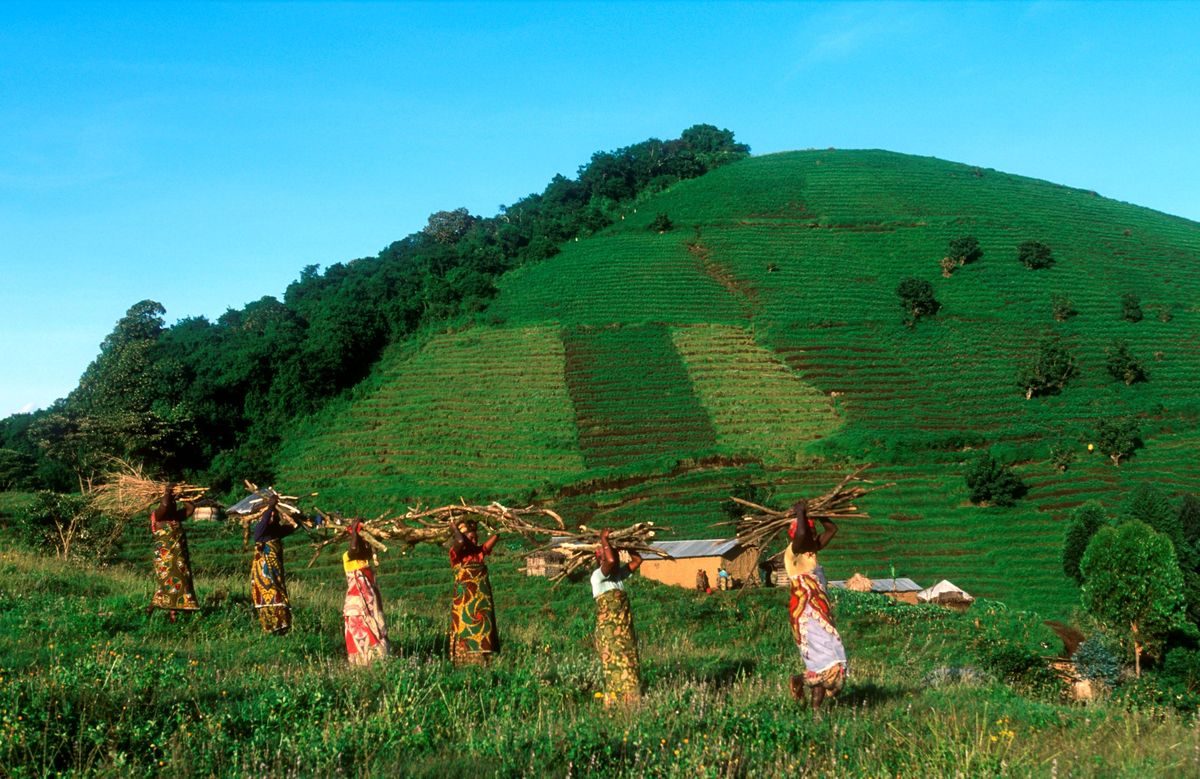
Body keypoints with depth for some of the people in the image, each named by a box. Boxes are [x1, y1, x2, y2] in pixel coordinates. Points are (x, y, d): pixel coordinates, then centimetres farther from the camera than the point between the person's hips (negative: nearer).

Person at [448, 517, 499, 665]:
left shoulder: (480, 551, 10)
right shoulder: (457, 554, -6)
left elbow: (495, 538, 8)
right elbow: (460, 541, -24)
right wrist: (454, 527, -11)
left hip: (482, 601, 5)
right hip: (464, 602, -5)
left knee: (483, 632, 4)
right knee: (466, 630, -5)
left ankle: (483, 662, 7)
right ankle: (465, 662, -4)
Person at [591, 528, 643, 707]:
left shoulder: (619, 574, 11)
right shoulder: (598, 576, -12)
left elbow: (637, 560, 14)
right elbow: (611, 561, -29)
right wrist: (603, 539, -18)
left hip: (626, 633, 8)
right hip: (609, 634, -8)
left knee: (630, 669, 8)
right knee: (617, 670, -7)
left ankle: (630, 704, 13)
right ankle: (614, 704, -1)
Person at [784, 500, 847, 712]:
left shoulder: (812, 551, 12)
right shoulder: (793, 553, -11)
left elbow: (832, 529, 19)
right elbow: (800, 534, -32)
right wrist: (800, 513, -17)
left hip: (821, 613, 8)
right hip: (805, 613, -8)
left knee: (825, 660, 7)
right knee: (823, 658, -13)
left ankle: (816, 707, 11)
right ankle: (799, 680, 11)